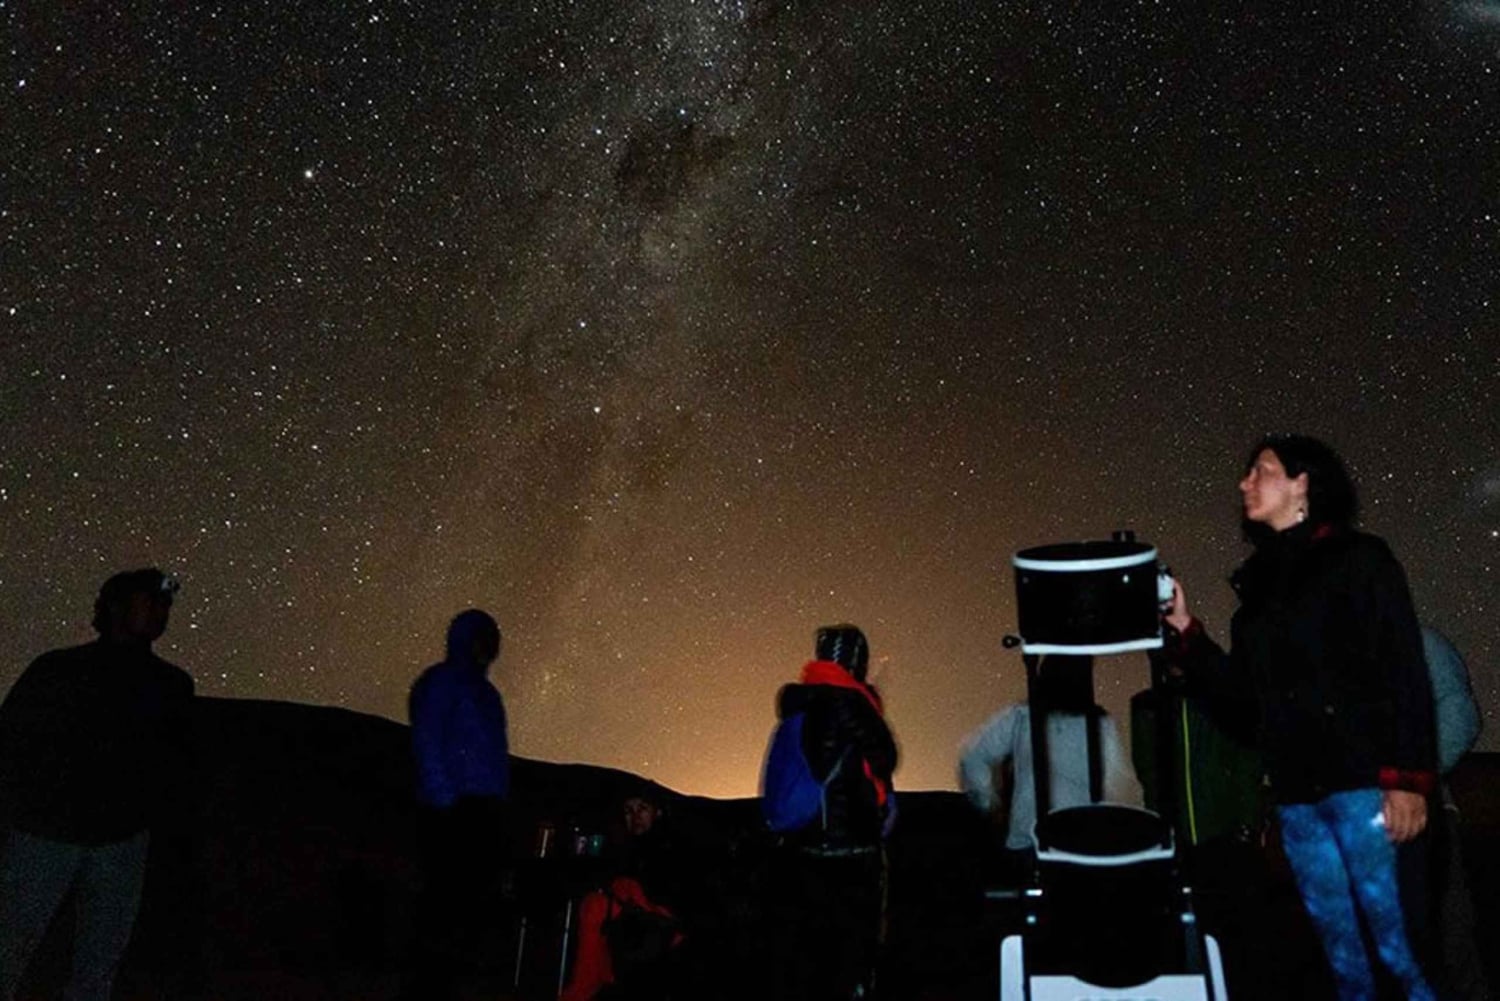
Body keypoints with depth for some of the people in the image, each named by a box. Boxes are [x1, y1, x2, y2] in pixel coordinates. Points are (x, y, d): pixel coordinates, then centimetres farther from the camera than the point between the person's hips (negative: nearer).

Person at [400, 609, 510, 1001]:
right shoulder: (441, 681, -2)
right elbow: (427, 744, -10)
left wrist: (497, 808, 12)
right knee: (451, 900, -10)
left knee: (479, 899, 8)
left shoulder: (484, 691, 22)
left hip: (485, 811, 8)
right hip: (455, 811, -8)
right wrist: (445, 801, -17)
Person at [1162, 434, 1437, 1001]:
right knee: (1339, 944, 11)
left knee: (1397, 938, -4)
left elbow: (1405, 676, -8)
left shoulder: (1359, 559, -2)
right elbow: (1244, 691, 15)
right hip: (1297, 791, 6)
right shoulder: (1260, 580, 15)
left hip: (1362, 782, -6)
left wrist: (1408, 779, -16)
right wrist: (1184, 631, 7)